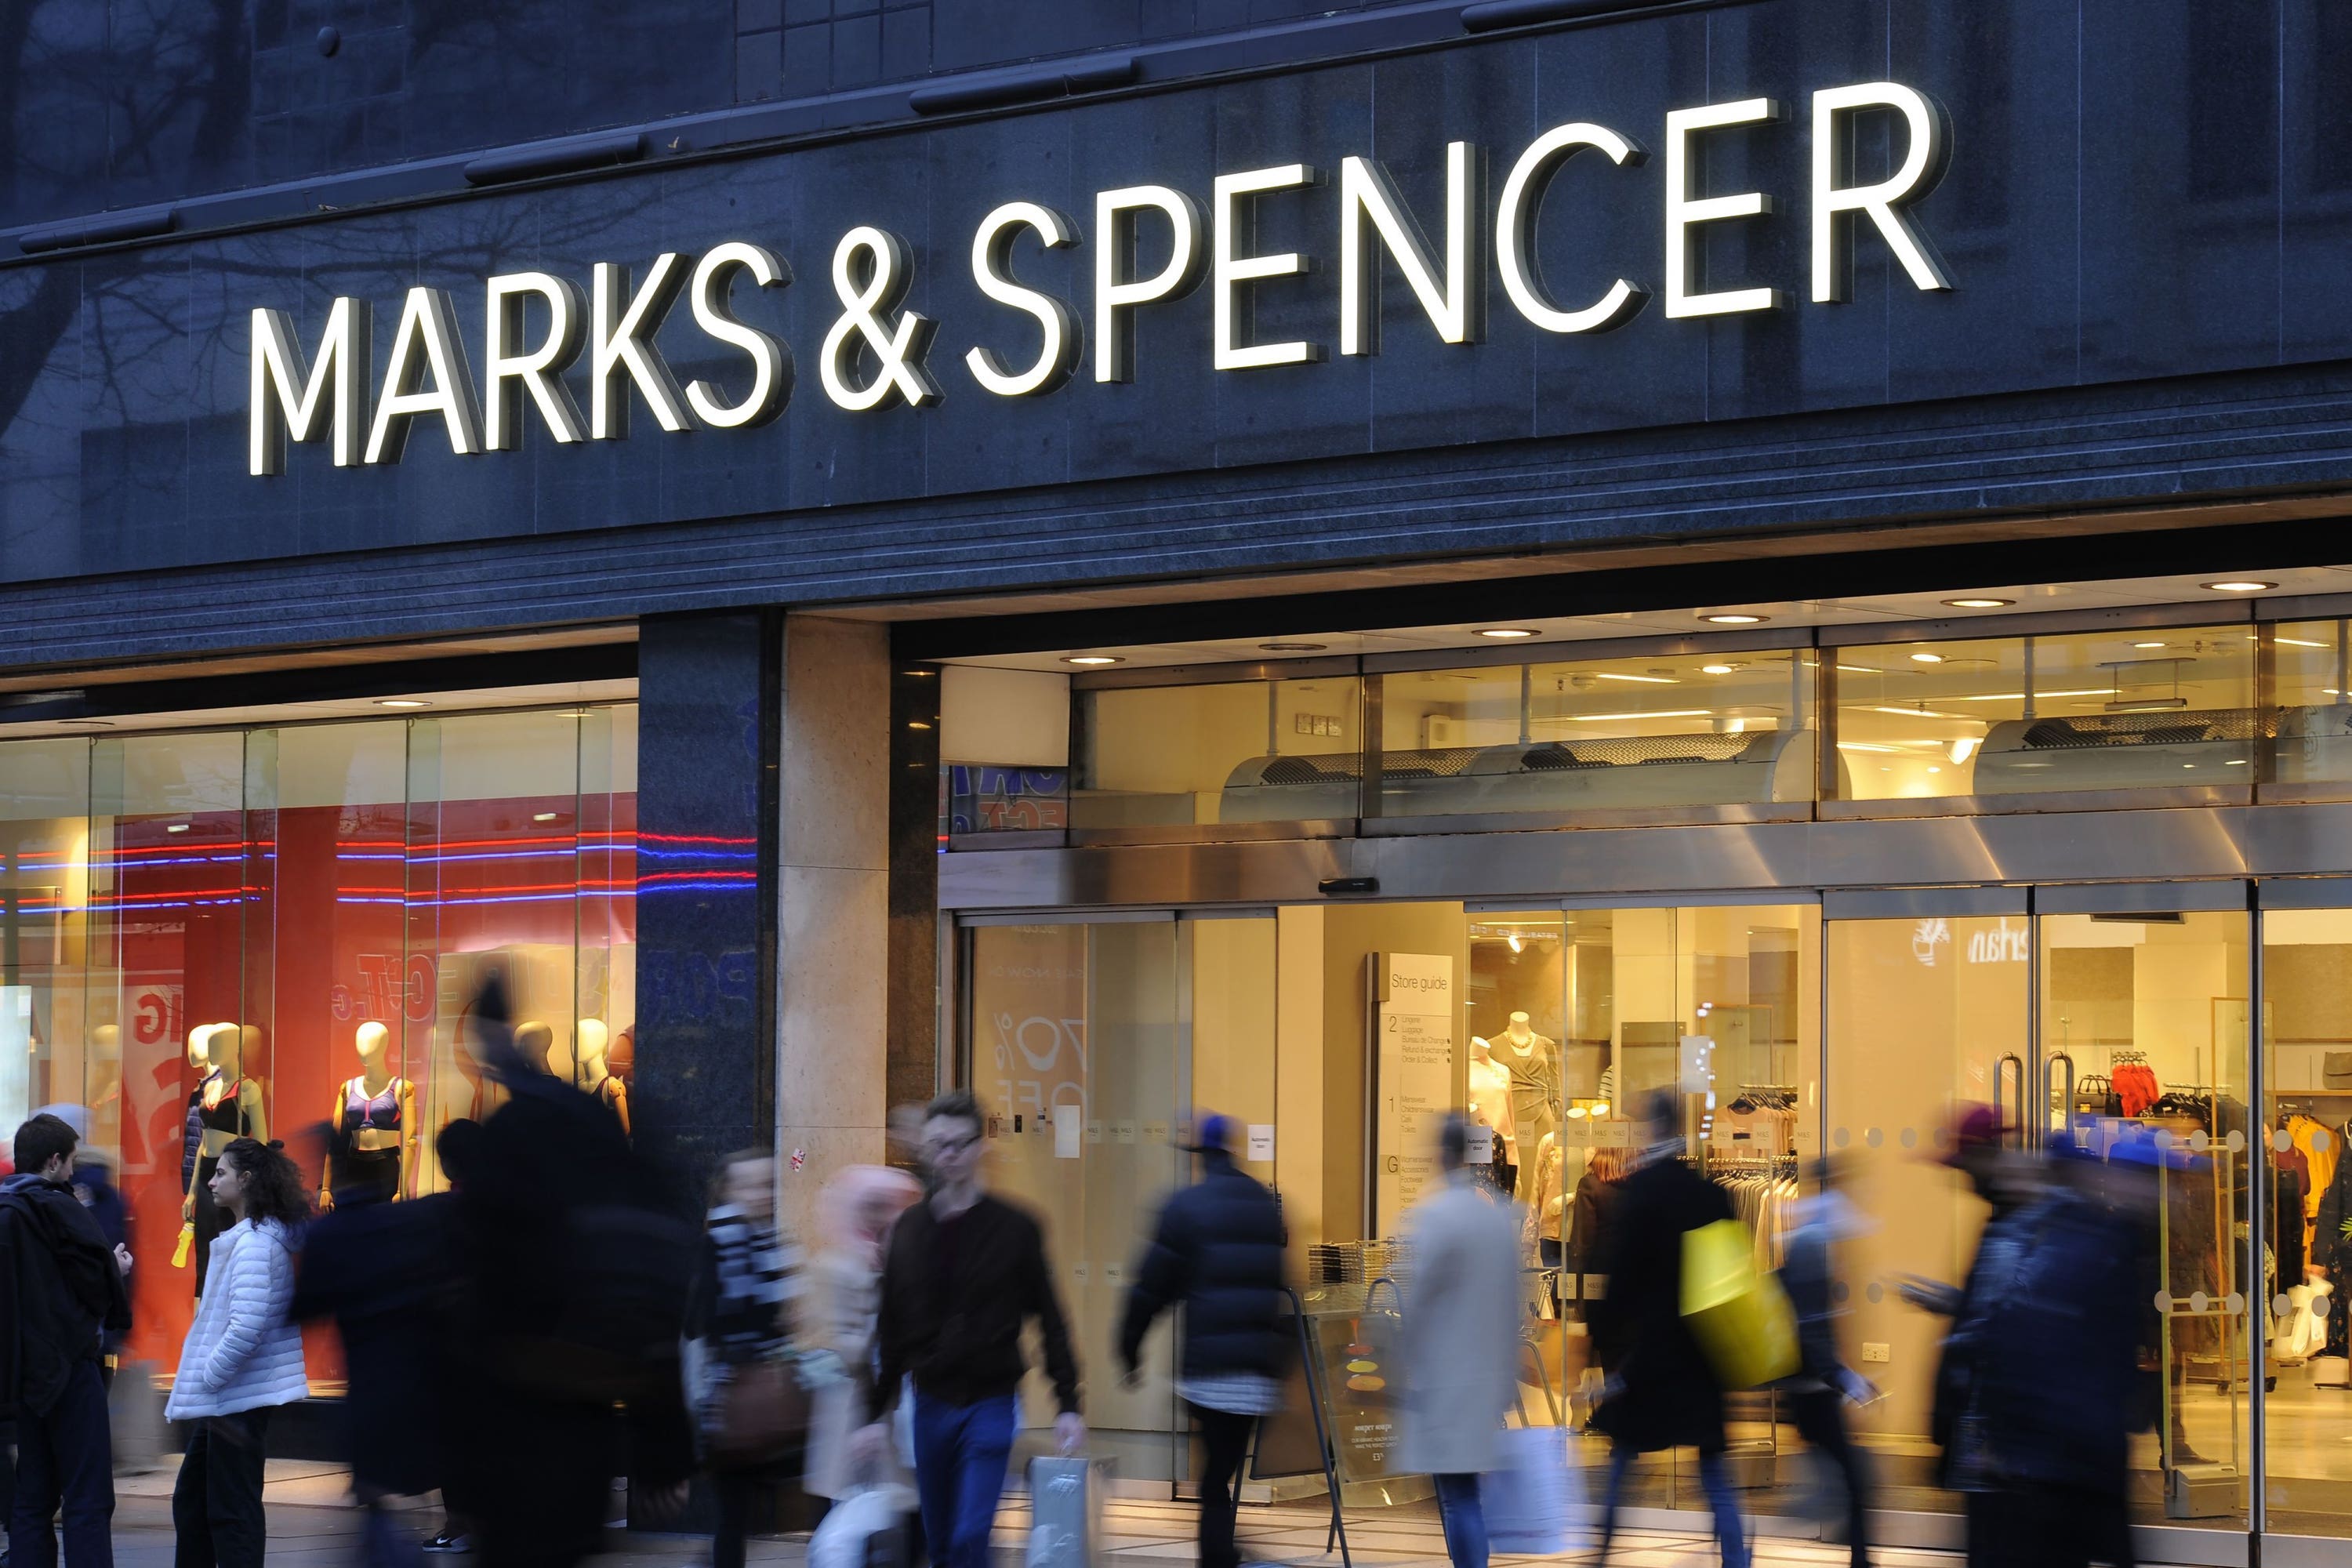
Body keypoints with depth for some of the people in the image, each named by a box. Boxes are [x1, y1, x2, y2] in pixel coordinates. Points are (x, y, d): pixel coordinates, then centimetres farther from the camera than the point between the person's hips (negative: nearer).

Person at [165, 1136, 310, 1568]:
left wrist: (207, 1376, -16)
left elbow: (246, 1327, -28)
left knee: (232, 1509, -4)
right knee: (191, 1499, 17)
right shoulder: (263, 1235, 13)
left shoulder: (255, 1241, -18)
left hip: (236, 1398, -10)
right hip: (225, 1395, 10)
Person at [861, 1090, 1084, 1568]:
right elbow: (890, 1331, 9)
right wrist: (876, 1412, 6)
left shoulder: (1014, 1229, -4)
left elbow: (1050, 1322, -1)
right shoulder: (909, 1230, 5)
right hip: (931, 1403, 4)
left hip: (991, 1403, -4)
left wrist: (1068, 1405, -5)